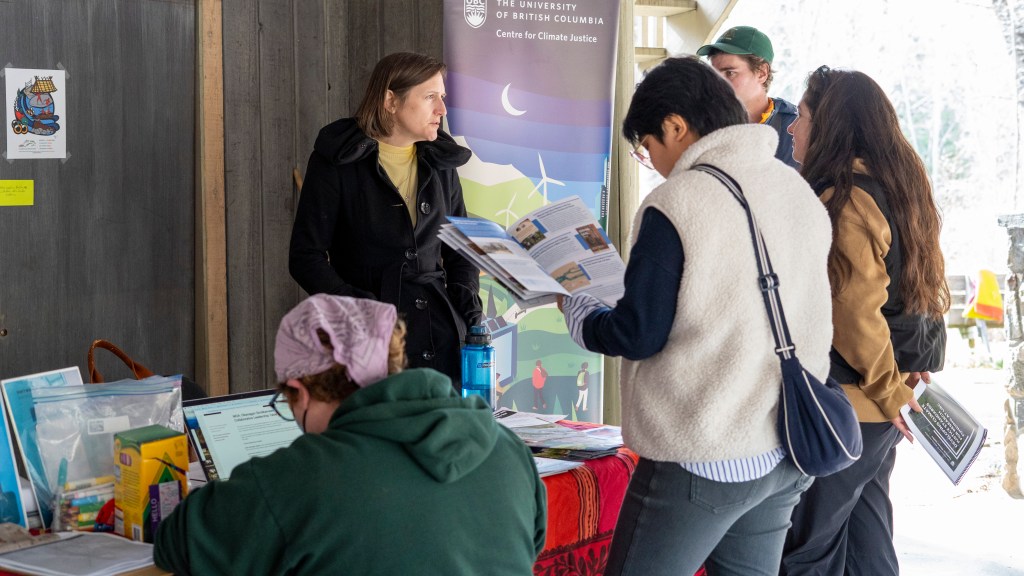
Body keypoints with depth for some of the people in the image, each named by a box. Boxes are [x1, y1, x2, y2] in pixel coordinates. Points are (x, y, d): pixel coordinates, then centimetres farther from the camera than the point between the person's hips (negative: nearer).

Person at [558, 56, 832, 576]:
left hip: (702, 463, -7)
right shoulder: (801, 192, 7)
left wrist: (575, 308, 6)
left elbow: (636, 335, -13)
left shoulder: (674, 205, -15)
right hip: (787, 455, 7)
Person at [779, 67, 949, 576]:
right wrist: (896, 385, 12)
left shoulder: (844, 198, -16)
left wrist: (888, 390, -13)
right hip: (878, 406, 9)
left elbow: (855, 310, -21)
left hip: (843, 403, -9)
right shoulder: (895, 186, 13)